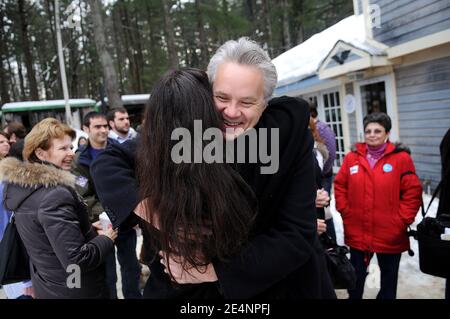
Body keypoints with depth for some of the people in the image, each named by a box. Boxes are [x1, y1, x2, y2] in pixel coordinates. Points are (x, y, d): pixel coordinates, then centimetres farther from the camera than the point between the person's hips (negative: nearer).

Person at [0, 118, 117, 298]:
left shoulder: (22, 186, -1)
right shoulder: (54, 196, -28)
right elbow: (76, 261, -30)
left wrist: (85, 227, 6)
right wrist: (106, 239, -14)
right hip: (75, 290, -8)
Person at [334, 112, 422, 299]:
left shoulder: (401, 158, -8)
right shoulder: (352, 158, 0)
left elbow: (413, 192, -6)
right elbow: (340, 186, 7)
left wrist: (402, 220, -10)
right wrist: (345, 213, 0)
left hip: (390, 234, -1)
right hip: (357, 233, 2)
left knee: (389, 275, 19)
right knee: (356, 275, 17)